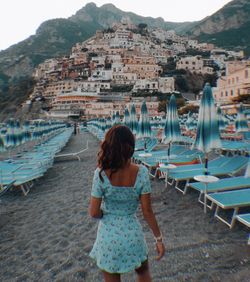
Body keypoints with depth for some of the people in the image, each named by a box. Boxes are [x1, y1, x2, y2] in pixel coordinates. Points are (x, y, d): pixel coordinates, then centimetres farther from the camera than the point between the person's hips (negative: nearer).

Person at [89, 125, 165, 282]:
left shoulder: (101, 174, -20)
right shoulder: (141, 173, -18)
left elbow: (94, 213, -14)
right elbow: (147, 211, -12)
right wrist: (159, 239, 1)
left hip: (109, 235, 0)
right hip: (132, 233, 1)